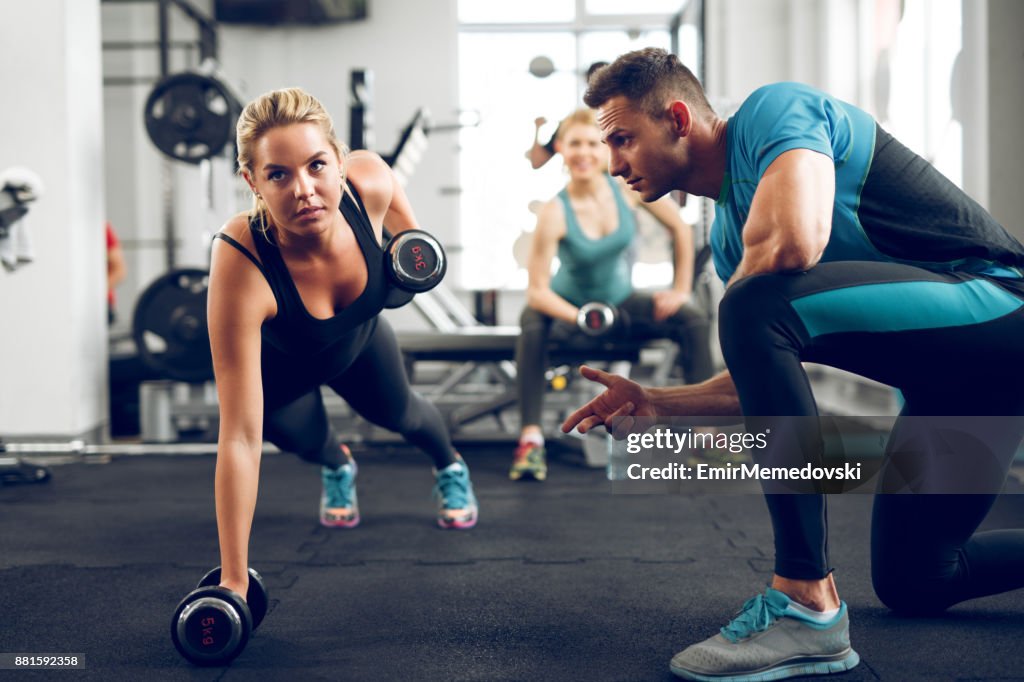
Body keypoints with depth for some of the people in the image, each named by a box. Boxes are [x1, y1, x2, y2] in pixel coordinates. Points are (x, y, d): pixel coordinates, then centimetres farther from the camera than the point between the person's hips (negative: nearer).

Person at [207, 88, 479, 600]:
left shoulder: (367, 180, -40)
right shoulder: (240, 265, -48)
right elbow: (240, 436, -46)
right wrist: (234, 582, -45)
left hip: (359, 337, 3)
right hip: (278, 363, -3)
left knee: (396, 412, 22)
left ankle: (451, 467, 59)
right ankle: (337, 467, 44)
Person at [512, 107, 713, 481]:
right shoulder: (555, 213, -27)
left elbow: (680, 228, -2)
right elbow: (537, 290, -27)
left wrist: (681, 290, -3)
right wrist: (581, 318, -41)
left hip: (621, 303, 4)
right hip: (569, 307, -4)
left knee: (693, 321, -14)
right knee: (532, 329, -35)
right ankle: (530, 439, -32)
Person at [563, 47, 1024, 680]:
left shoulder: (776, 110, -11)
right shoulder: (728, 235, 14)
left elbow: (792, 244, -31)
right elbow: (772, 378, 15)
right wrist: (658, 402, 5)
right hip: (946, 380, 10)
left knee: (757, 309, -30)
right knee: (911, 582, 17)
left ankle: (807, 605, -24)